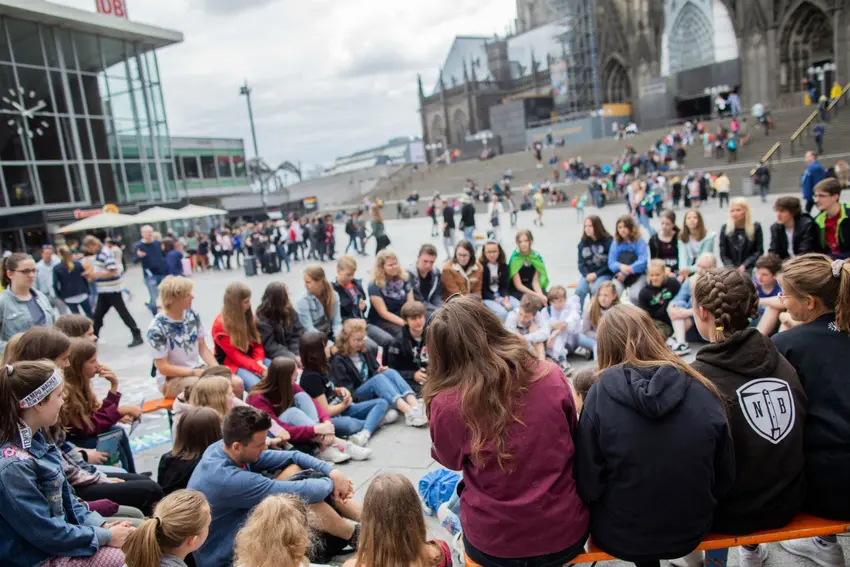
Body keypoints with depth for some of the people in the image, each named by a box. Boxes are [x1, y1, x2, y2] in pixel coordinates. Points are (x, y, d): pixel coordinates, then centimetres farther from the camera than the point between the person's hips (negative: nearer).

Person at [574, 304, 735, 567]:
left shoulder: (601, 393, -19)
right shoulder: (703, 390, -12)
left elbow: (588, 484, -15)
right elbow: (725, 479, -1)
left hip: (621, 537, -3)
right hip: (692, 531, 3)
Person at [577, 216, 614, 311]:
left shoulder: (608, 241, -7)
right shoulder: (583, 243, 5)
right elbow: (581, 263, 4)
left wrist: (596, 274, -15)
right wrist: (587, 276, -12)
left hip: (604, 274, -3)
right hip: (588, 274, 3)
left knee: (596, 289, -31)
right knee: (579, 290, -23)